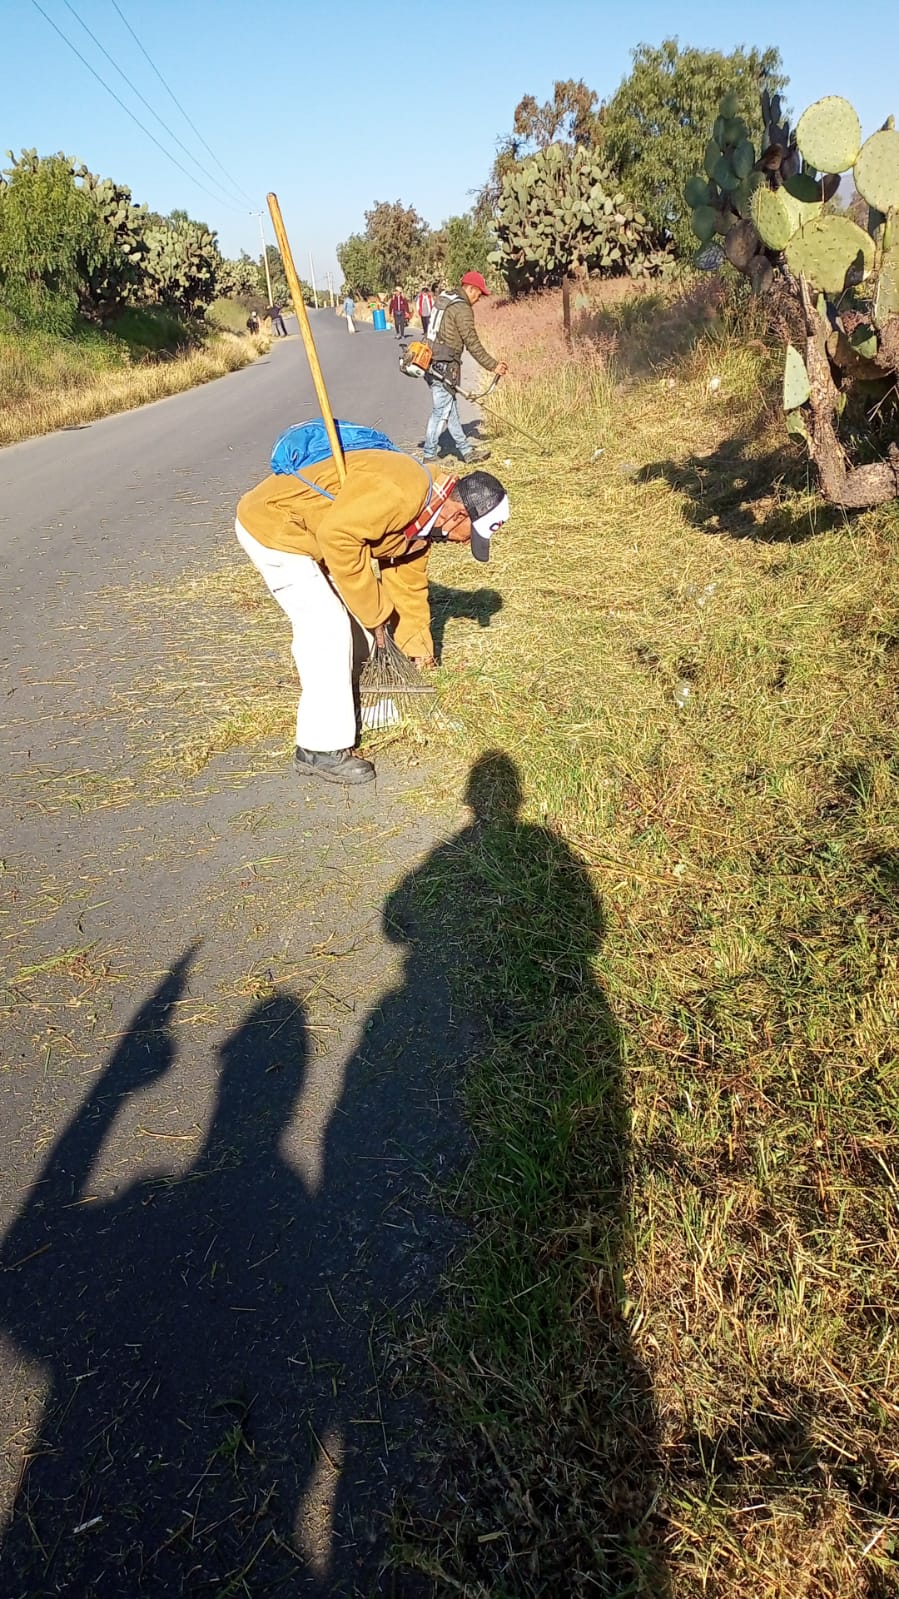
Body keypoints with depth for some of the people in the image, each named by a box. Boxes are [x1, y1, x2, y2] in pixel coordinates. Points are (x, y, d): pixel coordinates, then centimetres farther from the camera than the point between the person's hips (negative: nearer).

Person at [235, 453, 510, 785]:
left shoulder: (422, 519, 5)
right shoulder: (400, 491, -28)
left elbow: (408, 583, 16)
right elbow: (337, 534, -33)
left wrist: (418, 646, 22)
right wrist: (374, 611, -23)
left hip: (305, 530, 10)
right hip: (272, 528, -10)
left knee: (340, 617, 18)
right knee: (326, 628, -11)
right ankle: (321, 750, -3)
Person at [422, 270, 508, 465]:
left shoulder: (444, 299, 15)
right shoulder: (462, 308, -13)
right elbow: (473, 343, -14)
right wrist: (493, 365, -8)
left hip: (432, 361, 10)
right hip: (444, 366, -10)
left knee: (451, 410, 14)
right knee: (441, 412, -3)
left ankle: (466, 450, 22)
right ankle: (429, 456, 4)